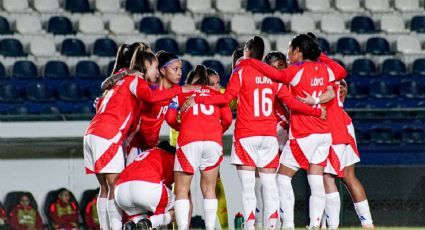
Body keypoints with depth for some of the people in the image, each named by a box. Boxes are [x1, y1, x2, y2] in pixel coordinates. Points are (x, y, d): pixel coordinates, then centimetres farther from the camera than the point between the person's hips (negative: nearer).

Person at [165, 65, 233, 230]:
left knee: (181, 190, 3)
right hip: (214, 140, 2)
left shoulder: (181, 92, 21)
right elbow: (227, 119, 10)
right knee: (209, 189, 12)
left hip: (189, 140, -2)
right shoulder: (217, 94, 24)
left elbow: (170, 118, 8)